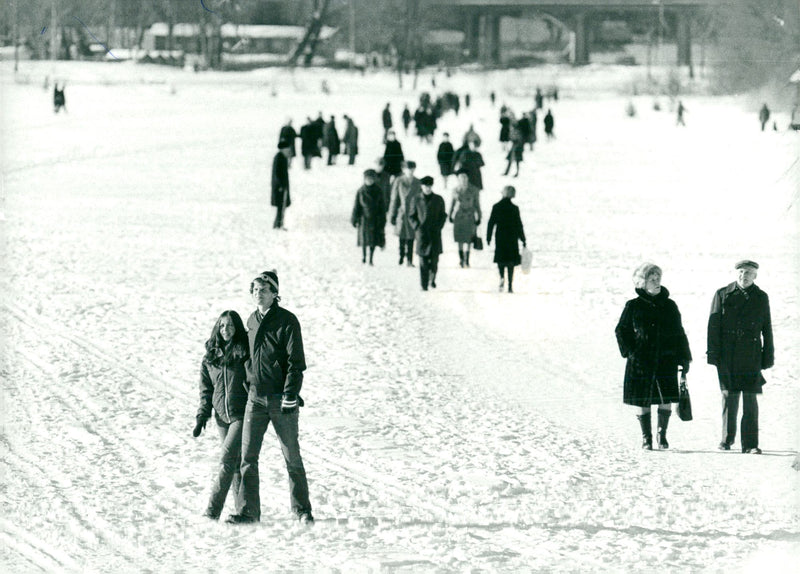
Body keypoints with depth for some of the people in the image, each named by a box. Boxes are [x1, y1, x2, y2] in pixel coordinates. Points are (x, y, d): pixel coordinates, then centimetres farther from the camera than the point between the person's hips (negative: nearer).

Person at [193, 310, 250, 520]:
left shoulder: (246, 353, -4)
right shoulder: (211, 357, 10)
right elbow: (206, 389, 14)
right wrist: (202, 416, 6)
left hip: (242, 415, -5)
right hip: (222, 417, 5)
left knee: (227, 460, -14)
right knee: (236, 464, 9)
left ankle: (213, 510, -18)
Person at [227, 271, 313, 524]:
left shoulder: (287, 321, -6)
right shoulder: (252, 321, 13)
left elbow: (296, 361, -9)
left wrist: (290, 394, -16)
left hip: (280, 397, -5)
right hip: (255, 397, 5)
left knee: (292, 456, 2)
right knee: (248, 456, -2)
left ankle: (302, 510, 12)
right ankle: (248, 510, 0)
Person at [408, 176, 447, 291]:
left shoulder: (438, 200, 8)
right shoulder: (416, 200, 5)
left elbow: (443, 215, 14)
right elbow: (411, 216, 10)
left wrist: (438, 227, -1)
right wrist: (417, 227, -4)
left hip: (435, 234, 1)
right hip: (422, 234, -1)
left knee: (434, 259, -3)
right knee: (423, 261, -6)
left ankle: (432, 279, 23)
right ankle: (424, 285, -2)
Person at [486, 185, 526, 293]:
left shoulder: (496, 207, -4)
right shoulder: (514, 209, -7)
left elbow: (491, 223, 0)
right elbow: (519, 225, -3)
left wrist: (488, 238, 9)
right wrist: (523, 240, 5)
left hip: (500, 238, 1)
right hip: (512, 238, -1)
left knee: (500, 260, 15)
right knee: (511, 262, 6)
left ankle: (502, 277, -13)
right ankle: (510, 286, 2)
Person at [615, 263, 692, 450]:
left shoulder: (669, 305, 9)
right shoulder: (633, 306, 2)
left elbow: (679, 334, 12)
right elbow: (621, 330, 5)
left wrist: (684, 358, 8)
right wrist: (630, 352, -7)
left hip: (666, 360, 2)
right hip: (641, 362, -2)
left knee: (667, 399, -5)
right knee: (642, 401, 1)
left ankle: (662, 434, 14)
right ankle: (646, 438, 14)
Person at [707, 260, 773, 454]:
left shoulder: (761, 298, 9)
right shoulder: (722, 295, 6)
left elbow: (767, 329, 11)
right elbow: (713, 326, 3)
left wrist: (768, 356, 7)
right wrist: (713, 354, -4)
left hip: (751, 356, 0)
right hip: (727, 356, 0)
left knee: (750, 397, -5)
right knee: (729, 396, 3)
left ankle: (750, 443, -3)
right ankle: (727, 439, 17)